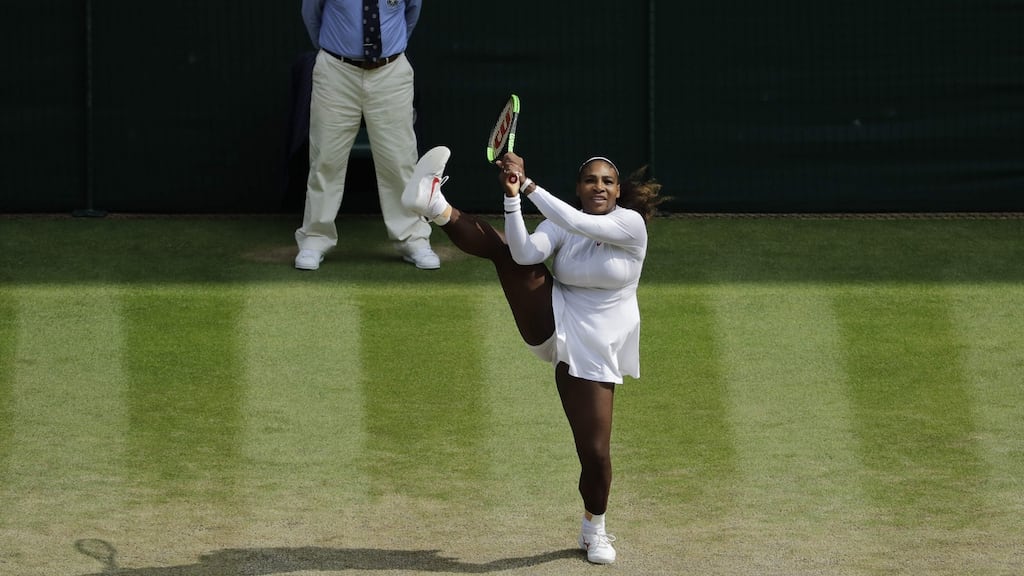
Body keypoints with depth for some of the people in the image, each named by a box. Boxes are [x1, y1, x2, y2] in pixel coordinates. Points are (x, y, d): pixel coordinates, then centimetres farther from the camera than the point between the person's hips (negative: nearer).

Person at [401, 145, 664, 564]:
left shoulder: (630, 224, -12)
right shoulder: (561, 225, -2)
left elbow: (576, 223, -28)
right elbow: (526, 252, -22)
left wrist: (527, 185, -32)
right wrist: (513, 197, -34)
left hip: (594, 352, -2)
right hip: (550, 323, 2)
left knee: (596, 453, -4)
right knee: (506, 250, -17)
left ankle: (594, 529, 22)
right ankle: (435, 207, -35)